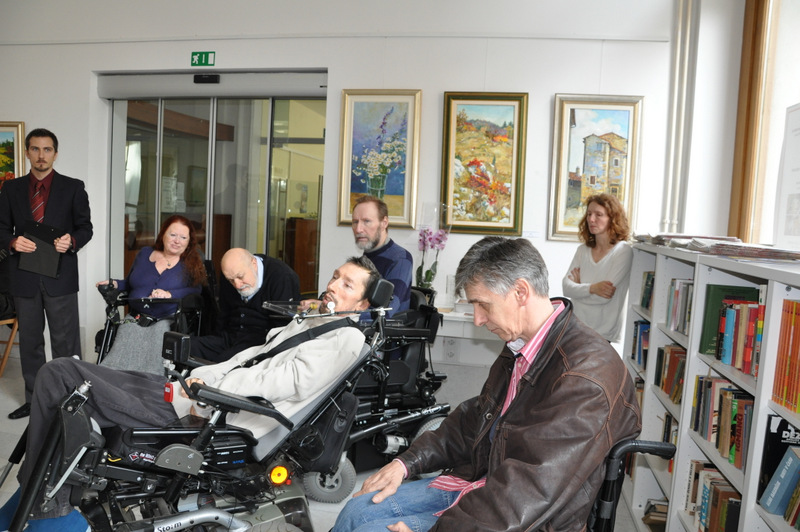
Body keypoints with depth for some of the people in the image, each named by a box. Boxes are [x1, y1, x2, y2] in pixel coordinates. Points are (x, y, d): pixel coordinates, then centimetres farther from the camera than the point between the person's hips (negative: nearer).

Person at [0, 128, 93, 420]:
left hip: (60, 277, -3)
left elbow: (85, 227, 3)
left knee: (65, 342, 1)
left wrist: (72, 241, -17)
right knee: (29, 341, 13)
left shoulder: (73, 187, 2)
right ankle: (34, 399, 25)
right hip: (24, 277, 3)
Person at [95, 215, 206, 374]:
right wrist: (115, 284, 9)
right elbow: (130, 285, 29)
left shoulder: (193, 263, 8)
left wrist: (170, 294, -21)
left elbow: (196, 290, -8)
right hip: (135, 319, 3)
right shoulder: (144, 254, 20)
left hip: (167, 320, -3)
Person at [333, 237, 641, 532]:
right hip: (476, 481, 8)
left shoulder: (585, 377, -27)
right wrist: (407, 463, 6)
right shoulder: (519, 347, 5)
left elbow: (528, 494, -29)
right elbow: (475, 418, 14)